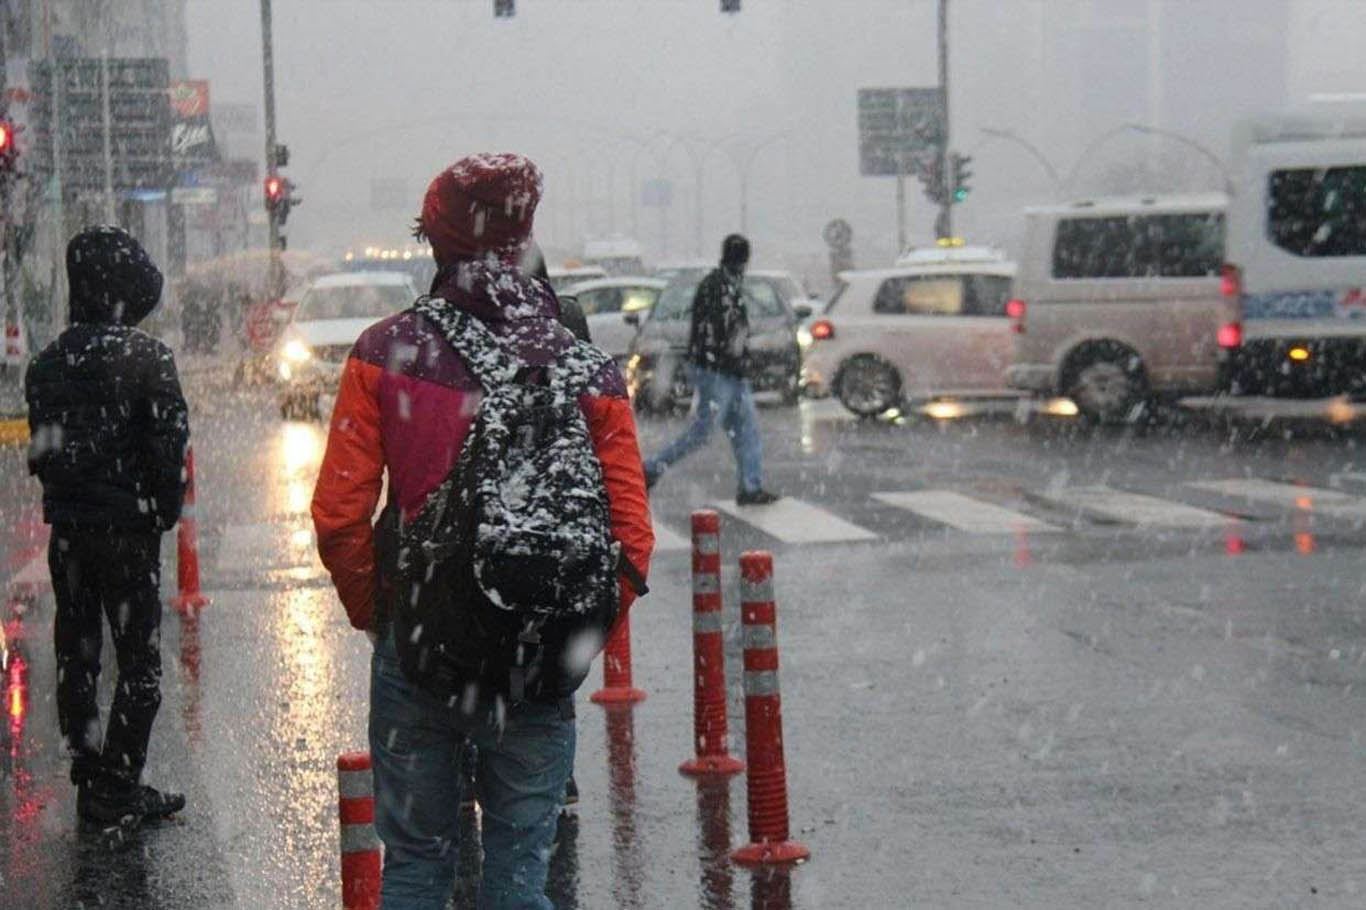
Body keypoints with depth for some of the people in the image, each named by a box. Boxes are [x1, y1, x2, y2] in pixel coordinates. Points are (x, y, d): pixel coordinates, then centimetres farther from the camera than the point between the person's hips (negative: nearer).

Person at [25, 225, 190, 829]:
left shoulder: (48, 363, 5)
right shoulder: (145, 357, -13)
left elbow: (40, 451, 7)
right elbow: (170, 444, -14)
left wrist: (65, 500, 14)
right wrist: (164, 512, -2)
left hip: (66, 530, 6)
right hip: (128, 529, -6)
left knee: (76, 656, 13)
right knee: (140, 661, 2)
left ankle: (89, 780, 19)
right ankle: (117, 790, 0)